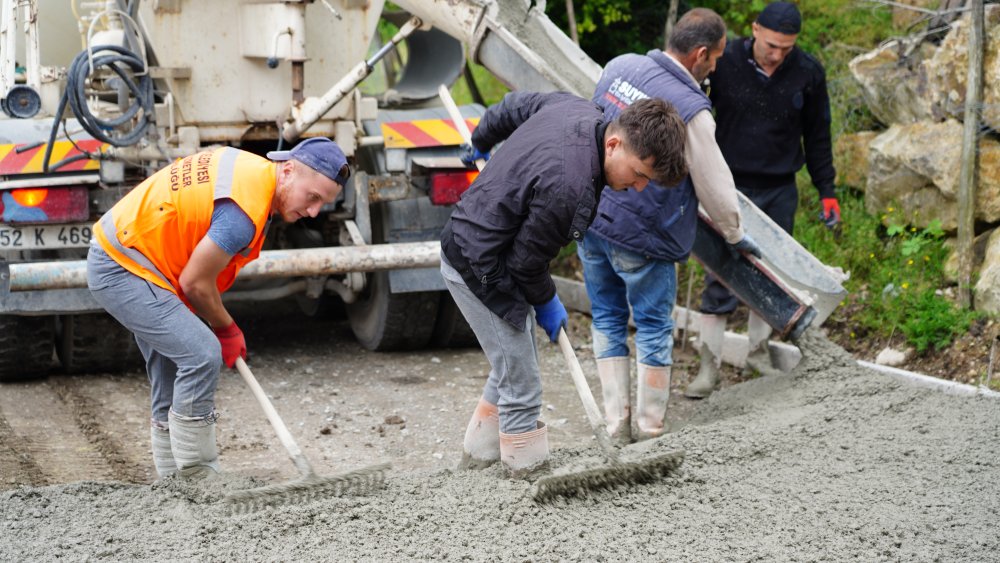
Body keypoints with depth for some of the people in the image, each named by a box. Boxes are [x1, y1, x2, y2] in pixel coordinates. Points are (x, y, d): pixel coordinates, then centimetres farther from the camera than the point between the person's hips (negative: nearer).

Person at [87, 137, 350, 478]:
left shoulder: (253, 169, 3)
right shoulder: (245, 210, -27)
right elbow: (194, 282, -19)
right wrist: (226, 328, 0)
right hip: (121, 270, -11)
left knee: (172, 379, 12)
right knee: (202, 354, -19)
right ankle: (197, 476, -13)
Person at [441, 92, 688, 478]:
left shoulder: (580, 110, -8)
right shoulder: (568, 188, -36)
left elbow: (514, 105, 11)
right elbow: (526, 261, -22)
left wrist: (482, 142, 30)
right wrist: (546, 303, -3)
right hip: (480, 271, -10)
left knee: (512, 367, 21)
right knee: (521, 386, -4)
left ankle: (478, 454, 33)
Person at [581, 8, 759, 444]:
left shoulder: (619, 66, -1)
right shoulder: (690, 110, -20)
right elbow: (715, 186, -9)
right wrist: (735, 234, 10)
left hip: (589, 217, 6)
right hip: (640, 236, -6)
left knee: (607, 318, 17)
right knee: (654, 328, 9)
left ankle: (617, 423, 19)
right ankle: (650, 430, 17)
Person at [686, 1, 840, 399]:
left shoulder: (808, 74, -4)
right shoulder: (724, 63, -12)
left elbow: (817, 137, 7)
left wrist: (827, 191, 7)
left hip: (780, 191, 2)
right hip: (731, 185, -2)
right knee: (721, 276, -5)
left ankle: (759, 351, 26)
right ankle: (710, 365, 1)